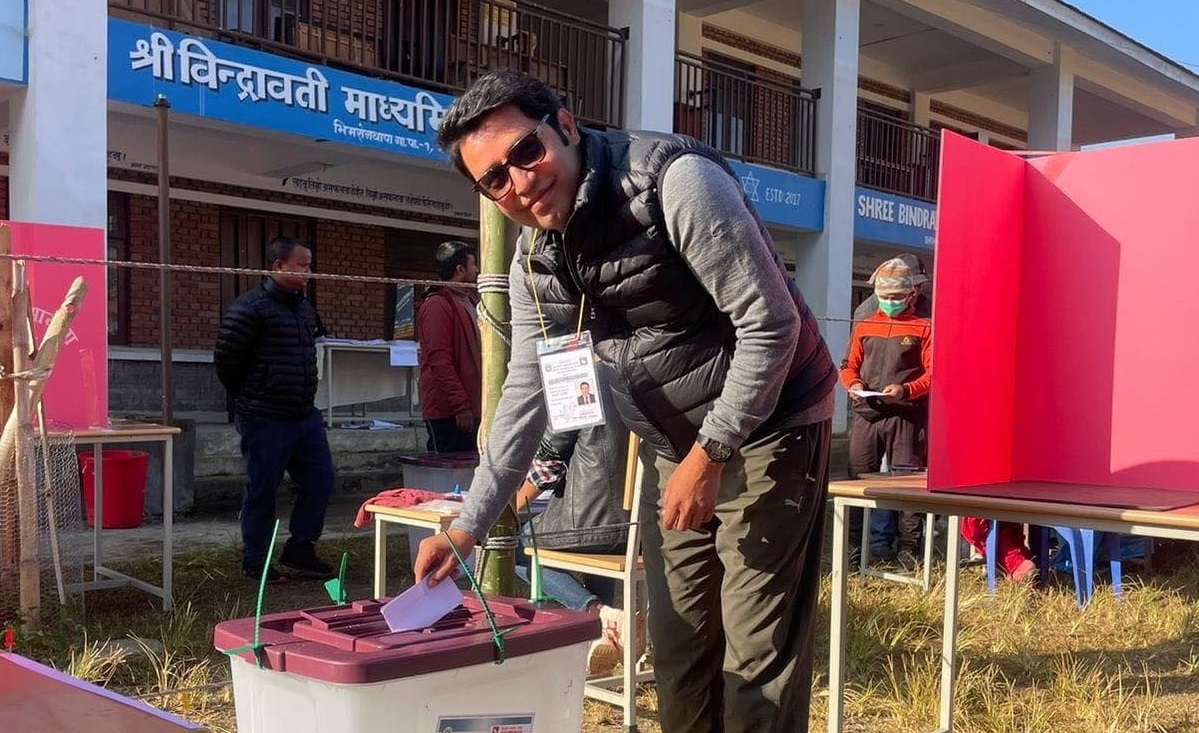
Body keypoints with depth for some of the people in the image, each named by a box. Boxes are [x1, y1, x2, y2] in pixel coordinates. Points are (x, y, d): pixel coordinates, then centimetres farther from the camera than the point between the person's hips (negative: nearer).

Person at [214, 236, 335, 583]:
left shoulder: (305, 306, 11)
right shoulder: (250, 307, -13)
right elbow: (225, 359, -12)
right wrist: (249, 398, 0)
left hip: (306, 416, 7)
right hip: (266, 421, -7)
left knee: (319, 483, 9)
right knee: (262, 491, 3)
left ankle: (299, 550, 25)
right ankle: (255, 562, 18)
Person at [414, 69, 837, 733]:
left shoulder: (677, 183, -22)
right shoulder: (533, 264, 0)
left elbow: (771, 325, -22)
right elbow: (525, 394, 5)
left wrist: (709, 455, -20)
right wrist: (466, 527, 0)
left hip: (768, 428, -6)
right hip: (675, 449, 7)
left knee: (759, 644, -4)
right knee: (676, 642, 12)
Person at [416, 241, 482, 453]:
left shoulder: (469, 303, 21)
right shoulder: (436, 305, -10)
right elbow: (439, 360, -17)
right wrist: (461, 406, -20)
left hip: (470, 409, 9)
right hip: (448, 412, -9)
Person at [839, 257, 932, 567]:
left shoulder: (923, 328, 4)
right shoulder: (864, 326, 15)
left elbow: (932, 373, -2)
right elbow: (849, 365, 16)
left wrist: (906, 390, -18)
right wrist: (853, 384, -5)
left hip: (905, 416, -4)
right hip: (866, 414, 4)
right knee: (859, 477, 5)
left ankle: (907, 547, 5)